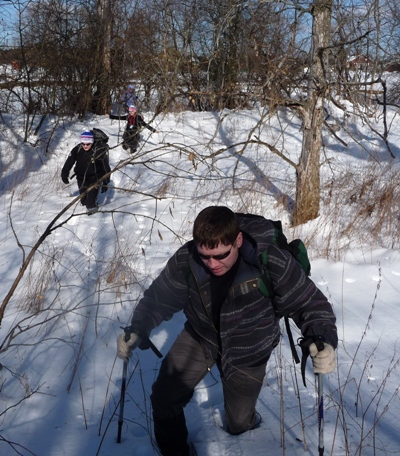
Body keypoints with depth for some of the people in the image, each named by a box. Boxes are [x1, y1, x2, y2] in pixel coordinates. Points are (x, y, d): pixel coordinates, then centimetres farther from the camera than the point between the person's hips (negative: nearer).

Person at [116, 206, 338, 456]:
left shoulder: (271, 262, -35)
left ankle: (243, 420, 57)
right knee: (164, 397, -1)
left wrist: (324, 339, -45)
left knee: (239, 421, 16)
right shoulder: (187, 259, -26)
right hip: (200, 337, 2)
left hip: (247, 351, -1)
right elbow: (160, 296, -12)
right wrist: (138, 329, -29)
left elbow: (310, 302, -26)